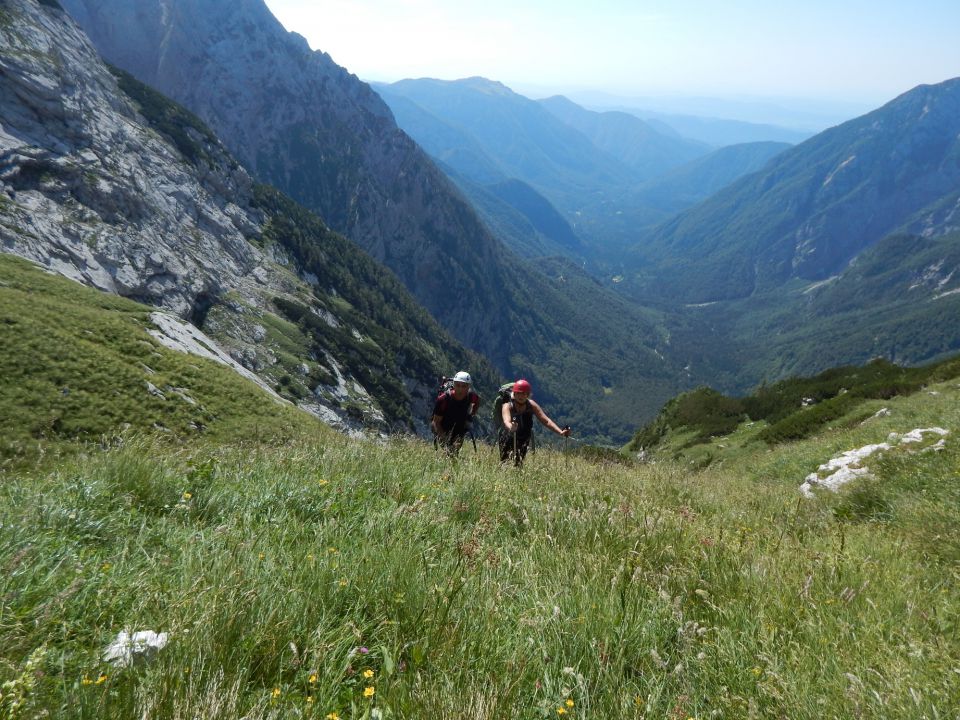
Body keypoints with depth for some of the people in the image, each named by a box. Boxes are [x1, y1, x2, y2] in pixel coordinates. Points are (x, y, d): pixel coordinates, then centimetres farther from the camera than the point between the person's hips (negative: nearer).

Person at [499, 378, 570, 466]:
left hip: (524, 441, 3)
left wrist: (561, 432, -31)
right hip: (508, 440, -3)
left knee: (518, 464, -3)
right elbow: (507, 421, -40)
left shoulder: (531, 405, -11)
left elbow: (546, 420, -17)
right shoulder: (507, 406, -20)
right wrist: (511, 427, -64)